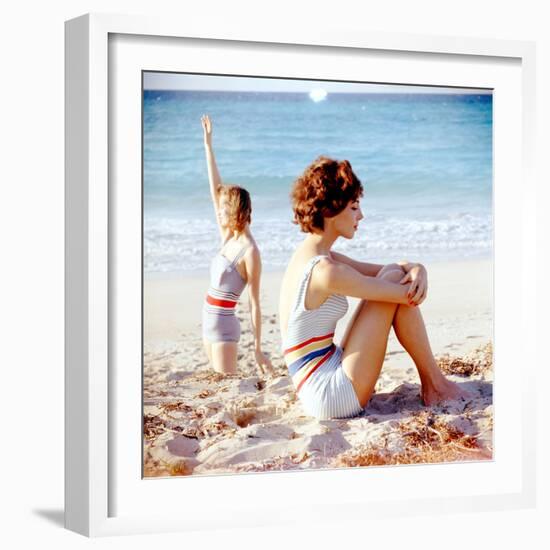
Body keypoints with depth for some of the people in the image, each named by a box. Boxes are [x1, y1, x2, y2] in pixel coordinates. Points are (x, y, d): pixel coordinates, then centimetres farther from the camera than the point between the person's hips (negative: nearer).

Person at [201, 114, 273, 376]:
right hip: (210, 321, 8)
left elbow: (254, 304, -16)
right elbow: (215, 188, 6)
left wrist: (258, 349, -16)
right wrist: (208, 145, 7)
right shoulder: (228, 237, 4)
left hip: (224, 325, -8)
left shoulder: (249, 252, -16)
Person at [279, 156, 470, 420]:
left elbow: (388, 269, 15)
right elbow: (410, 296, -14)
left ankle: (430, 383, 15)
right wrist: (413, 281, 9)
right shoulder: (325, 270, -21)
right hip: (336, 396, -10)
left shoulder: (311, 256, 10)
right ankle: (435, 385, 5)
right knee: (394, 279, -9)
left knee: (392, 275, 11)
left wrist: (416, 270, -7)